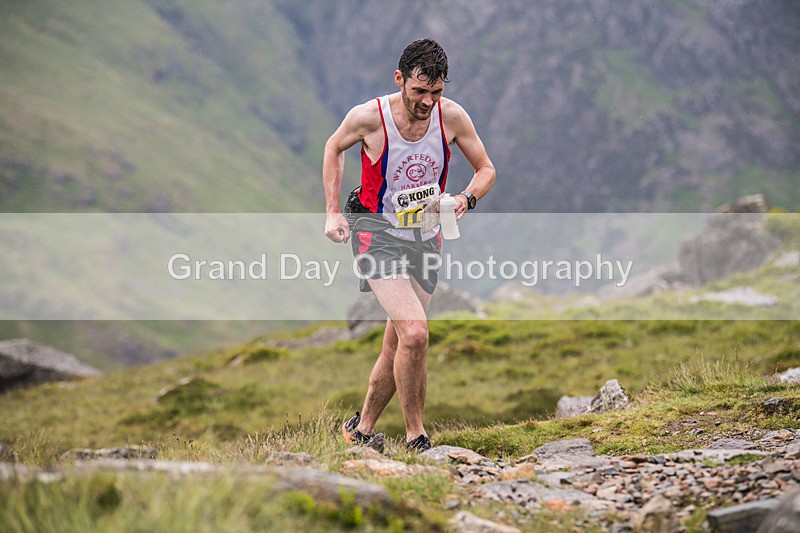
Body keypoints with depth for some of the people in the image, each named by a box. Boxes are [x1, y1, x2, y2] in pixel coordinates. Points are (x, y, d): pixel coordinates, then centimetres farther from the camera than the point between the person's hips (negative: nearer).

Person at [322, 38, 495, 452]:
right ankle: (415, 438, -9)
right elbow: (334, 147, 6)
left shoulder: (452, 116, -10)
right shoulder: (369, 116, -16)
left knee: (397, 348, 9)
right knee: (414, 334, -23)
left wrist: (466, 199, -17)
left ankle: (362, 428, 31)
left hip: (426, 240, 4)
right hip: (378, 235, -4)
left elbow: (486, 169, 4)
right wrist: (333, 211, 0)